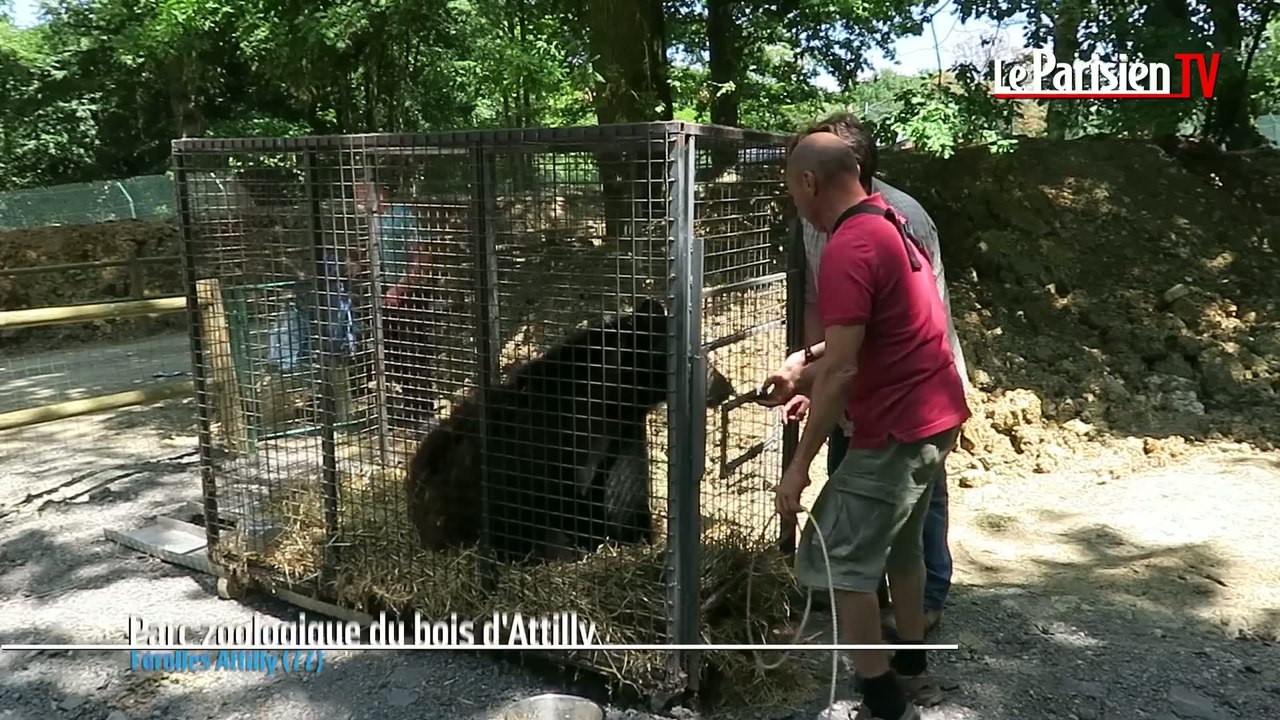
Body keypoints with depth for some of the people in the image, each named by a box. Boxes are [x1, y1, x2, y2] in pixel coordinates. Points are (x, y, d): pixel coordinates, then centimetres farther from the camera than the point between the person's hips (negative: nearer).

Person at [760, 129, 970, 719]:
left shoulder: (846, 250, -21)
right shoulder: (889, 224, 10)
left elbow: (841, 371, -25)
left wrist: (800, 464, -20)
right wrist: (802, 374, 22)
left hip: (897, 429, -10)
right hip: (935, 414, 10)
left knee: (836, 562, -1)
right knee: (898, 546, 24)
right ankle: (913, 671, 38)